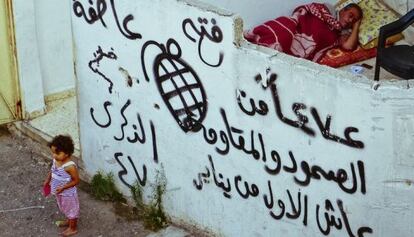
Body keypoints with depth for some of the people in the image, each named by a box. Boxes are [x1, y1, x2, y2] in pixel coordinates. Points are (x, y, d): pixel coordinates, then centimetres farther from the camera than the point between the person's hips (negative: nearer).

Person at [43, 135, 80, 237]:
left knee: (71, 209, 17)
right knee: (64, 208, 31)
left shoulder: (70, 166, -34)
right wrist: (47, 180, -3)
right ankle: (68, 221, 56)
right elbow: (52, 171, 9)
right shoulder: (55, 160, -12)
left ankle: (73, 228, 38)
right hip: (59, 192, 7)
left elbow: (76, 181, -24)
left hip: (68, 193, -7)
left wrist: (63, 187, -28)